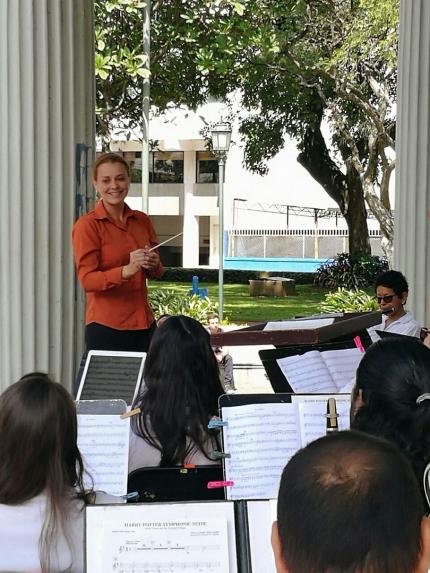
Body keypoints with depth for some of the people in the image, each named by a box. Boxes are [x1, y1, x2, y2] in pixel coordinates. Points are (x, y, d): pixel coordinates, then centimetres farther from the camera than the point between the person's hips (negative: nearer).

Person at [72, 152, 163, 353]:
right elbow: (87, 280, -13)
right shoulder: (87, 225, -6)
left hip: (144, 323, 5)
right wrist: (127, 270, -28)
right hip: (106, 327, -5)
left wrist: (154, 265, -6)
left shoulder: (142, 220, 10)